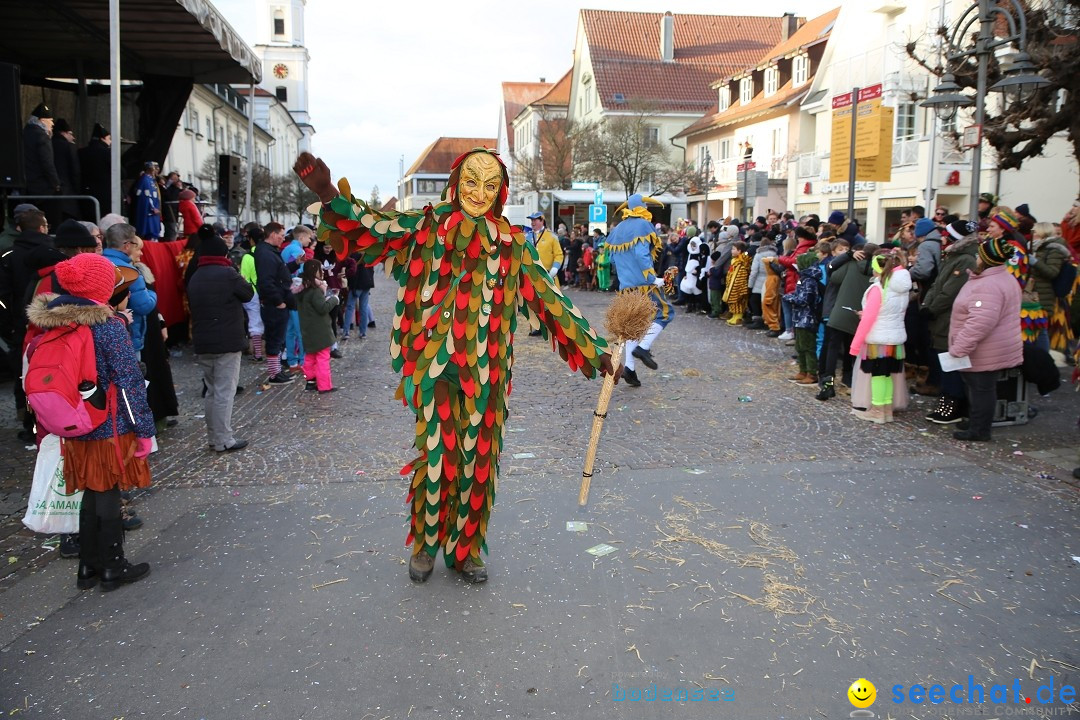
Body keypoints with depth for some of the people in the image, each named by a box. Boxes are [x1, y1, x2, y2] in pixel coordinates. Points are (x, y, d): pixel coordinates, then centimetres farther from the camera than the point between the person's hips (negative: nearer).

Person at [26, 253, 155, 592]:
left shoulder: (50, 322, 1)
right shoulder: (108, 326, -18)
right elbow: (129, 382, -18)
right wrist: (143, 429, -11)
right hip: (110, 428, -6)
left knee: (92, 493, 18)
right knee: (108, 495, 6)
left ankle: (88, 566, 27)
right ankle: (113, 567, 18)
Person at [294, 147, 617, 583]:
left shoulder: (510, 244, 2)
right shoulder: (427, 228, 0)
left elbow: (548, 296, 3)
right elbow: (373, 228, -12)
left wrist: (593, 349, 1)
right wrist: (328, 193, -29)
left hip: (483, 371, 2)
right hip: (435, 367, -1)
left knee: (475, 458, 9)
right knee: (435, 454, 4)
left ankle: (465, 550, 27)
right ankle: (425, 546, 26)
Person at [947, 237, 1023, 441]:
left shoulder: (988, 286, -25)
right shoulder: (1004, 278, 12)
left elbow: (980, 323, -32)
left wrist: (959, 348, -25)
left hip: (983, 353, -10)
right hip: (986, 351, 10)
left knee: (981, 388, 0)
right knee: (980, 388, 18)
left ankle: (979, 430, 9)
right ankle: (976, 423, 30)